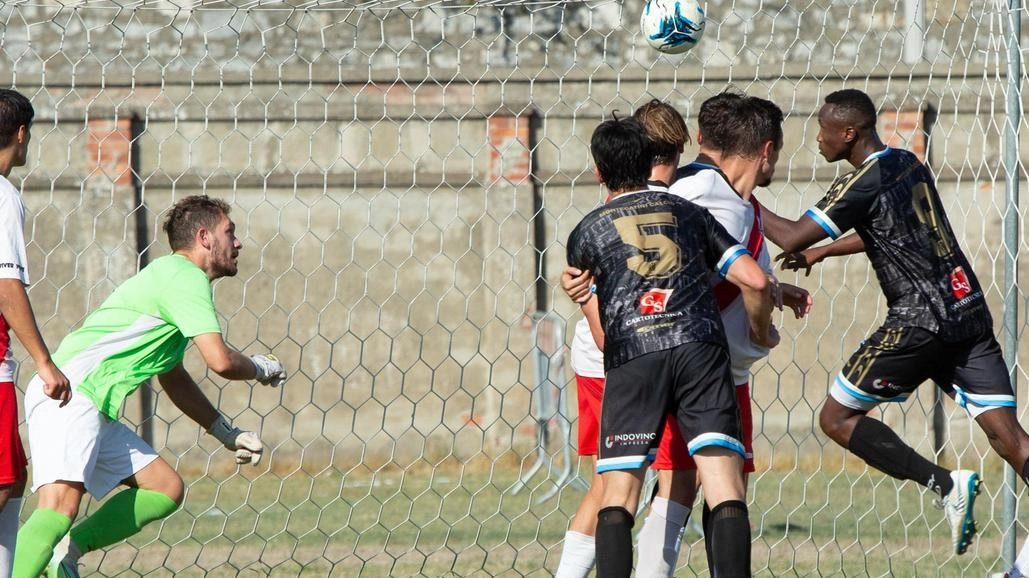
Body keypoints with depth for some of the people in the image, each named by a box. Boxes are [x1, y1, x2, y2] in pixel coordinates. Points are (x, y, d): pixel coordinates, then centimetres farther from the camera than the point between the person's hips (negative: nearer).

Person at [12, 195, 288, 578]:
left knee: (166, 489, 12)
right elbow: (220, 360, -16)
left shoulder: (173, 277, 27)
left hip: (96, 414, 10)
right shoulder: (186, 277, -6)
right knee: (60, 506, -28)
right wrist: (259, 368, 6)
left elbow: (173, 378, 38)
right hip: (69, 395, -10)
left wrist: (227, 433, 33)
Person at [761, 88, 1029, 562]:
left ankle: (945, 484, -9)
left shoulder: (865, 182, -9)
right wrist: (820, 254, 41)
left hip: (920, 320, -8)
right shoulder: (908, 165, 16)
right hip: (969, 310, 8)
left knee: (837, 418, 3)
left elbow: (791, 238, -11)